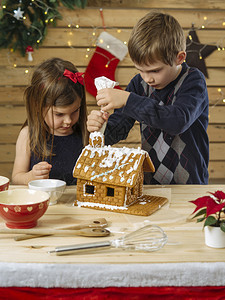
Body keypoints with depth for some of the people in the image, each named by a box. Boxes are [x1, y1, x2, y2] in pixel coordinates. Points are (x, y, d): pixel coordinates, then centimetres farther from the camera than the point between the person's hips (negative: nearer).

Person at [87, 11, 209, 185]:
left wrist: (128, 100, -31)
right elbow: (118, 129, 2)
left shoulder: (194, 81, -10)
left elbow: (179, 120, -28)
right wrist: (101, 128, -20)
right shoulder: (140, 83, 3)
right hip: (149, 182, 2)